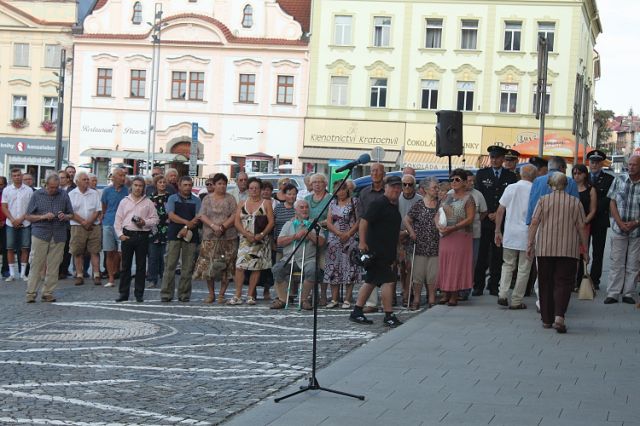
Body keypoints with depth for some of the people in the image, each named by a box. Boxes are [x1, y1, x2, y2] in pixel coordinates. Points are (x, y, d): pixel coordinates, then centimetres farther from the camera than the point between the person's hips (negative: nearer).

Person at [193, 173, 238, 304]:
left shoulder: (230, 198, 6)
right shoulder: (207, 199, 9)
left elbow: (234, 216, -3)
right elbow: (202, 216, 0)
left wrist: (223, 226, -16)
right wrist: (213, 226, -16)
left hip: (228, 238, -1)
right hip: (210, 237, 1)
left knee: (225, 267, -2)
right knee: (208, 266, -1)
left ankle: (221, 294, 6)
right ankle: (211, 294, 11)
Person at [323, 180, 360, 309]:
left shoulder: (354, 202, 1)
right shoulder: (333, 203, 13)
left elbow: (359, 221, -5)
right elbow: (329, 223, 5)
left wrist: (348, 234, -15)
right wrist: (340, 234, -10)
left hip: (350, 240, -4)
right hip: (334, 240, 4)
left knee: (349, 268, -6)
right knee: (333, 269, 2)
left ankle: (347, 299, -2)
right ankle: (334, 299, 7)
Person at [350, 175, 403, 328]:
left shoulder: (394, 206, 16)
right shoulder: (378, 204, -12)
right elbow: (363, 221, -18)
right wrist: (362, 242, -23)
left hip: (387, 251, 10)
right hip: (376, 251, -10)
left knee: (371, 281, 12)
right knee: (388, 280, -11)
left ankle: (357, 312, 18)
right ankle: (389, 316, -7)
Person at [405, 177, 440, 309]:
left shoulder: (440, 205, 7)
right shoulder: (418, 206, -2)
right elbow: (406, 220, 3)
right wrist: (412, 233, -5)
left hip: (436, 246, 2)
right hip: (420, 245, -2)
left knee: (433, 274, 3)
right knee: (418, 272, -1)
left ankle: (431, 299, 12)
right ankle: (416, 300, 6)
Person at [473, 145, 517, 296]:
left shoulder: (510, 176, 9)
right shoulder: (481, 174, 9)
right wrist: (488, 214, -6)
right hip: (484, 220, -1)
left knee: (498, 255, 2)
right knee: (482, 254, -3)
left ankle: (494, 286, 9)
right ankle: (478, 286, 2)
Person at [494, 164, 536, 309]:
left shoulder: (511, 188, 2)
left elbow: (500, 211, 2)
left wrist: (498, 231, 9)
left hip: (510, 234, 2)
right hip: (528, 235, -2)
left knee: (508, 265, 15)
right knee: (523, 268, 6)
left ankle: (502, 294, 0)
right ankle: (516, 301, 8)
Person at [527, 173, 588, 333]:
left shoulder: (543, 200, 3)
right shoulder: (575, 202, 4)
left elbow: (534, 223, -4)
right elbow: (581, 227, 4)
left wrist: (530, 244, 0)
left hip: (545, 249, 1)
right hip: (568, 250, -1)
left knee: (546, 283, 10)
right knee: (563, 283, -2)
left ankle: (547, 319, 14)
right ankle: (559, 316, -21)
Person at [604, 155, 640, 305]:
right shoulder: (619, 180, 2)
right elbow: (612, 203, 3)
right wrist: (620, 223, -7)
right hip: (618, 229, 0)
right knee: (616, 263, 2)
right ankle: (612, 294, 6)